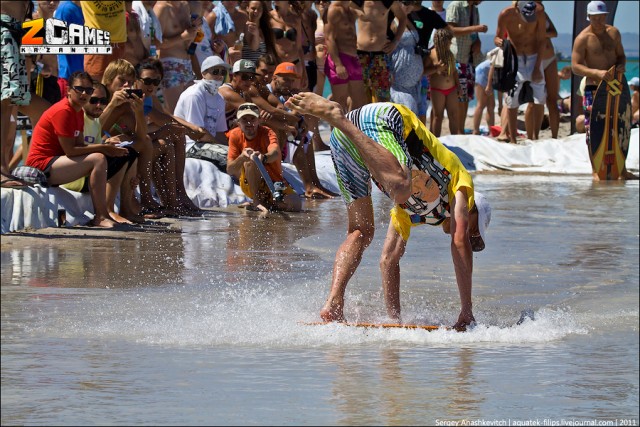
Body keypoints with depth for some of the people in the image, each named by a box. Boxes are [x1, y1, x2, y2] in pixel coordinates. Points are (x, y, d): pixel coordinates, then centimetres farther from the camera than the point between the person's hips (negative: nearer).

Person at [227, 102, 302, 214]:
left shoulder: (266, 133, -15)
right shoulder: (235, 135, -7)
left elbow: (275, 153, -39)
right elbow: (230, 169, -10)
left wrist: (264, 157, -64)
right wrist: (242, 157, -32)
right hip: (249, 186, 0)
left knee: (295, 204, -27)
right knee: (250, 160, -31)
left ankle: (268, 203, 3)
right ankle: (257, 201, -23)